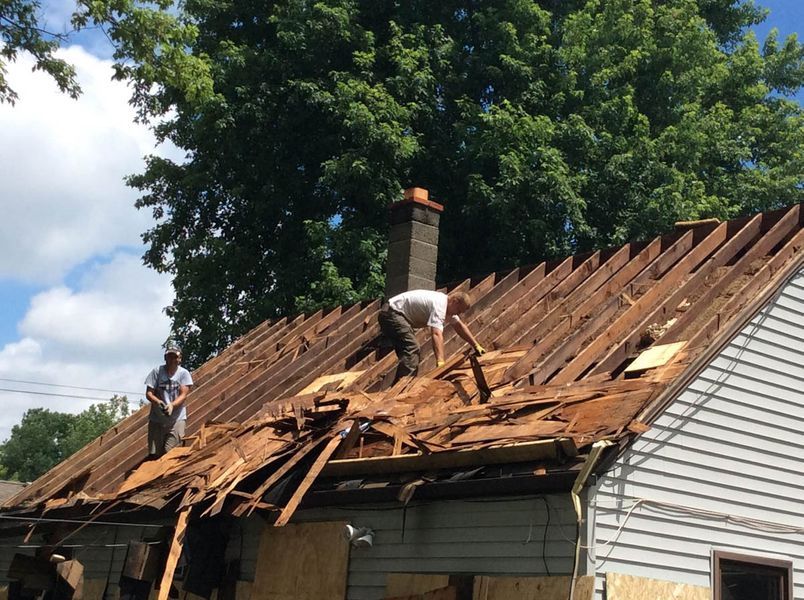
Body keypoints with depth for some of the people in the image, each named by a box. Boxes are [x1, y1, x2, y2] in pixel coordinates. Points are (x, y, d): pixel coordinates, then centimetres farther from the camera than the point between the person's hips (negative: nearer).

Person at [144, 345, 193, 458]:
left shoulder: (184, 373, -1)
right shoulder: (157, 371, -1)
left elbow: (183, 395, -7)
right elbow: (149, 393, -2)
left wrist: (172, 405, -26)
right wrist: (158, 401, -24)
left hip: (177, 419, -1)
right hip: (157, 419, 1)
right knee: (154, 454, 0)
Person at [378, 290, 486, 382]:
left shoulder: (448, 305, 8)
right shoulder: (439, 305, -24)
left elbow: (459, 326, 20)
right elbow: (437, 334, -37)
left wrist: (476, 345, 19)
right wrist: (440, 362, -45)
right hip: (392, 313, -11)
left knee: (413, 354, 13)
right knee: (411, 349, -25)